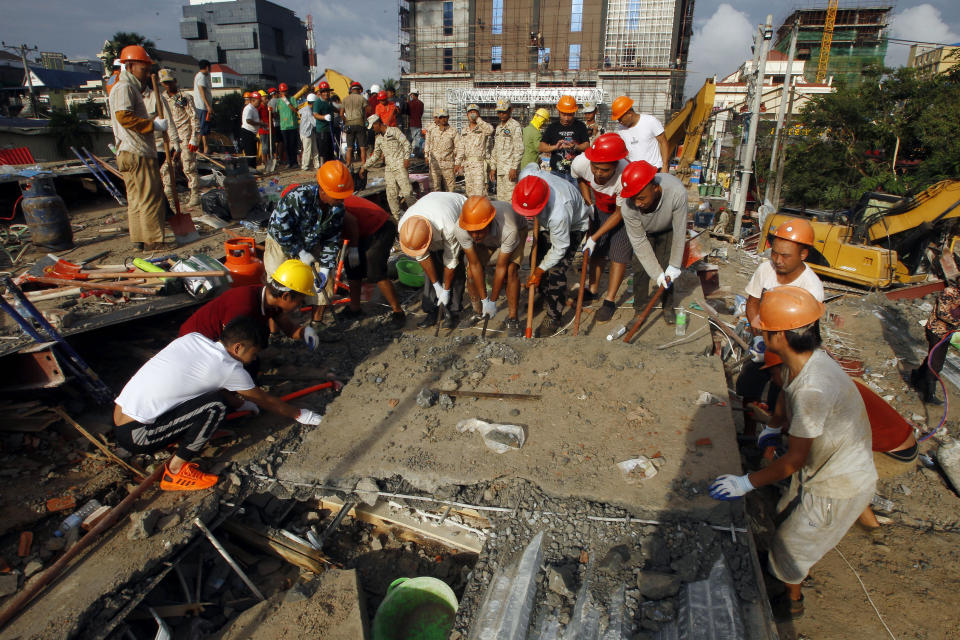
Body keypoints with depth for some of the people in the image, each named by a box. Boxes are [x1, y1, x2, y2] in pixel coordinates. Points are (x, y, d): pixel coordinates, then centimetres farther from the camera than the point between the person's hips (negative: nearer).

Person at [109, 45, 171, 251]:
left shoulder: (132, 88, 25)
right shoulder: (124, 87, -8)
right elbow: (124, 116, -22)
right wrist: (153, 124, -17)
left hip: (130, 154, 11)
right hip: (137, 153, -11)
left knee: (137, 198, 11)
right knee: (151, 197, -8)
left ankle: (139, 239, 15)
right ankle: (152, 240, -5)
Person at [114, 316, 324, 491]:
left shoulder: (194, 338, 5)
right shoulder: (228, 367, -14)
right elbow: (267, 401, 1)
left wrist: (240, 403, 33)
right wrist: (300, 415, 15)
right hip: (135, 435, -8)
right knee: (215, 406, -18)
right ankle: (175, 472, -5)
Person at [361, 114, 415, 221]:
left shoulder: (394, 131, 1)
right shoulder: (379, 139, 19)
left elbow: (406, 144, -3)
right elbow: (375, 155, 24)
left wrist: (406, 158, -12)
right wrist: (364, 167, 20)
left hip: (399, 165, -6)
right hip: (388, 168, 6)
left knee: (407, 191, -13)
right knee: (391, 194, 0)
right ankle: (396, 218, 7)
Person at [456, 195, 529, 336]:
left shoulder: (509, 230, -46)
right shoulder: (461, 229, -37)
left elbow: (501, 268, -33)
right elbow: (475, 265, -26)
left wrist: (493, 301, -22)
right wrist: (484, 299, -20)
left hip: (518, 228, -3)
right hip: (487, 239, 3)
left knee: (510, 270, -25)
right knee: (471, 271, -10)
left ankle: (513, 319, -10)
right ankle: (478, 313, 15)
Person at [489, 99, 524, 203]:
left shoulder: (515, 126, -6)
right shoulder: (498, 127, 19)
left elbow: (519, 149, -12)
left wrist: (514, 168, -18)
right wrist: (493, 167, 16)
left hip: (510, 169, -8)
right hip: (500, 169, 8)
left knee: (510, 198, -10)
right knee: (500, 198, 10)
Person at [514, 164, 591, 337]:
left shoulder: (559, 213, -47)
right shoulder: (526, 176, -32)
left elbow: (559, 249, -30)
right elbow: (532, 166, -2)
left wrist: (539, 271, -20)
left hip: (574, 226, -7)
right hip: (547, 222, 7)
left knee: (556, 271, -15)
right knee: (538, 259, 10)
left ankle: (553, 318, -2)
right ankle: (545, 298, 31)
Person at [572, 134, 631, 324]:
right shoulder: (580, 162, -33)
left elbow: (619, 214, -27)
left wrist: (594, 237, -25)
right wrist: (588, 202, -7)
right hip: (598, 206, 4)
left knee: (619, 253, -7)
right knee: (596, 250, 10)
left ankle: (610, 300, 3)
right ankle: (593, 290, 26)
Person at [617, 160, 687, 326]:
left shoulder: (677, 192, -42)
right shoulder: (628, 207, -38)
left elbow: (679, 232, -29)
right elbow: (639, 242, -27)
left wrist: (675, 266, -21)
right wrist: (657, 273, -24)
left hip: (667, 230, 0)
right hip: (643, 232, 0)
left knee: (667, 268, -5)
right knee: (640, 269, -8)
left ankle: (668, 306, 15)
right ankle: (640, 308, 11)